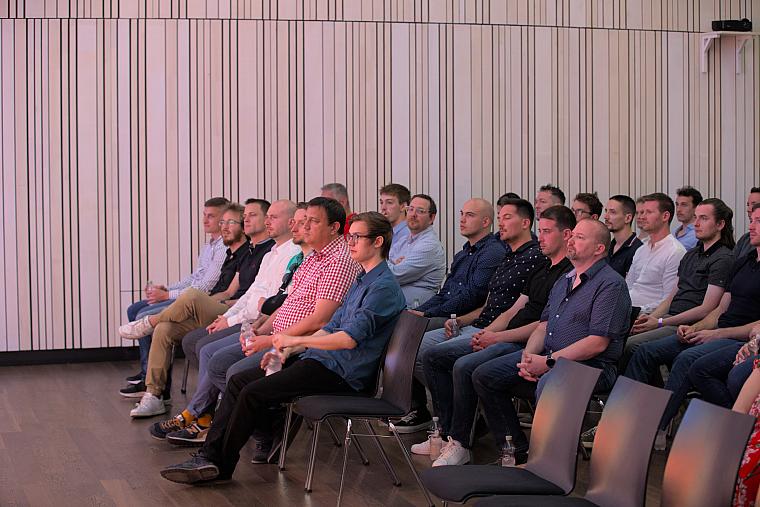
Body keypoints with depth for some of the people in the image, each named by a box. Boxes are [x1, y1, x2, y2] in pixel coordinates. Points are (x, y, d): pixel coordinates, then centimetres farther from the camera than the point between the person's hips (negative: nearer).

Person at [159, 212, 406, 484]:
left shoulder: (384, 286, -14)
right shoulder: (362, 281, 19)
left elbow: (349, 338, -22)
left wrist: (295, 340, -16)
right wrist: (289, 351, 8)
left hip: (340, 372, -10)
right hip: (320, 359, 10)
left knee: (253, 393, -17)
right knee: (238, 381, 1)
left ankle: (221, 465, -4)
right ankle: (209, 456, -3)